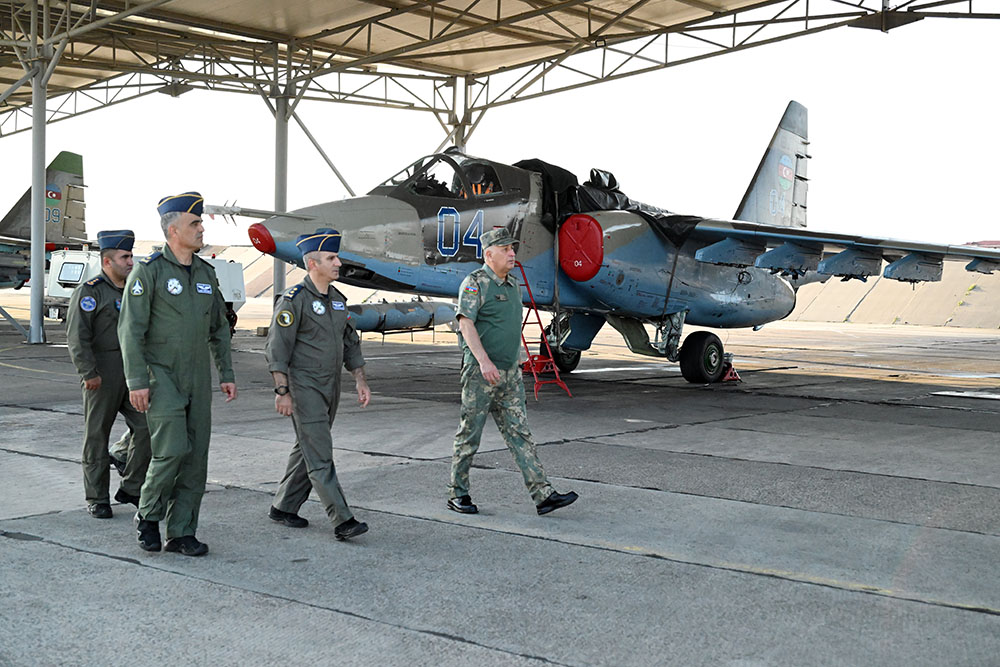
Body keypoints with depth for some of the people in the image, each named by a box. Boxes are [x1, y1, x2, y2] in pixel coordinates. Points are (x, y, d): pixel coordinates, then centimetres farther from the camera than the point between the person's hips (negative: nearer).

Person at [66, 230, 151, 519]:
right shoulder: (90, 292, -7)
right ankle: (96, 498, 12)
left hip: (132, 373, 6)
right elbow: (76, 336, -14)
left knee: (146, 427, 0)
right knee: (97, 435, 3)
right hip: (102, 375, -6)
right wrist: (89, 373, -19)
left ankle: (131, 489, 12)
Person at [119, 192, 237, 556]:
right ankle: (148, 516, 9)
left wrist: (226, 374, 11)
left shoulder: (206, 273, 10)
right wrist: (137, 382, -17)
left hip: (197, 379, 6)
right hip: (161, 376, -6)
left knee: (196, 456, 4)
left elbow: (219, 328, 17)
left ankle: (181, 533, 12)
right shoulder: (149, 271, -9)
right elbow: (131, 329, -12)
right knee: (172, 449, -15)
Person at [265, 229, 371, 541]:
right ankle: (342, 520, -13)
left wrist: (360, 380, 10)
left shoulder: (338, 299, 12)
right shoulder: (294, 300, -12)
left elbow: (350, 343, 18)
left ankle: (283, 507, 27)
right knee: (319, 456, -9)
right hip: (303, 387, -8)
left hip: (330, 387, 8)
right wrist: (282, 391, -18)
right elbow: (277, 348, -14)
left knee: (307, 449, 14)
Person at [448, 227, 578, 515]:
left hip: (510, 373, 7)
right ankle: (458, 494, 15)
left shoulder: (513, 285, 16)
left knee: (520, 434, 3)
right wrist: (484, 361, -28)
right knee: (469, 435, 2)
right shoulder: (475, 282, -9)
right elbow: (466, 323, -18)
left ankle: (543, 495, 0)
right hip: (480, 373, -7)